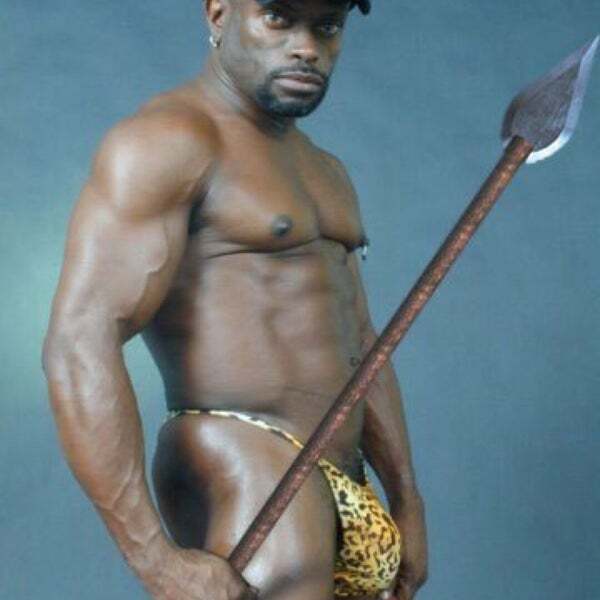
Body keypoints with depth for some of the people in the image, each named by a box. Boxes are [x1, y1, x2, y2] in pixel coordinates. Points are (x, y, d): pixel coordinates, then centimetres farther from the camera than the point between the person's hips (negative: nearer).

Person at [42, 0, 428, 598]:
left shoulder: (324, 171, 20)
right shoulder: (167, 139, -8)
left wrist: (407, 502, 16)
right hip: (241, 476, -8)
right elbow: (77, 346, -18)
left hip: (346, 500, 8)